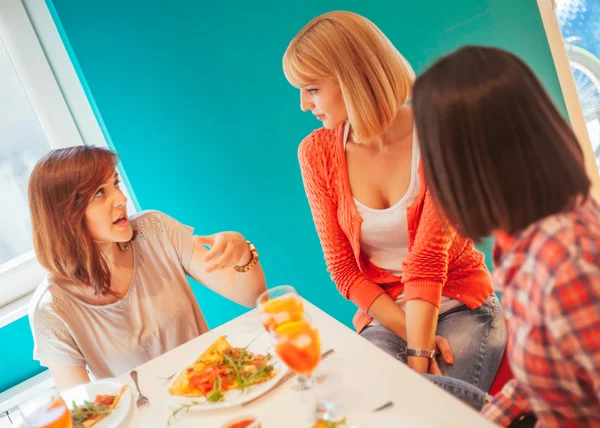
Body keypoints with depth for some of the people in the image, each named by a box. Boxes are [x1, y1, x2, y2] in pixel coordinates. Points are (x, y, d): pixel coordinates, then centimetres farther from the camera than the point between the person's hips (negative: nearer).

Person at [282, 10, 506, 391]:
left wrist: (419, 356, -27)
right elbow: (343, 268, -5)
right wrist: (412, 334, -15)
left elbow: (429, 257, -21)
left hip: (462, 306, -2)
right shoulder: (316, 153, -5)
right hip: (385, 316, 2)